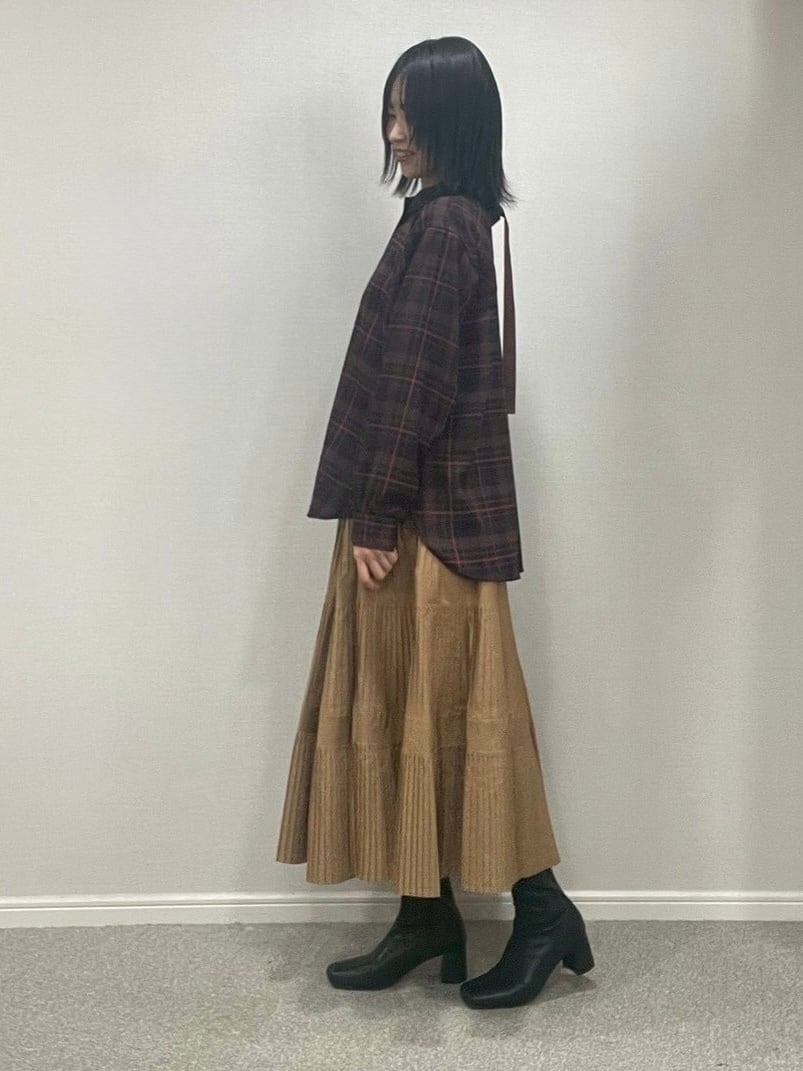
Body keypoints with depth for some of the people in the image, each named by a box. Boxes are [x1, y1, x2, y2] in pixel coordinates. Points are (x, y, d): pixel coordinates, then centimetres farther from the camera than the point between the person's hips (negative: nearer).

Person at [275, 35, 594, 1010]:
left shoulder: (442, 224, -13)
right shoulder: (451, 218, 16)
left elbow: (415, 383, -19)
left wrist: (377, 517, -17)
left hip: (428, 511, -10)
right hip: (429, 502, 10)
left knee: (440, 707, -1)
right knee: (406, 708, 12)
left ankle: (542, 910, 13)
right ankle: (427, 917, 24)